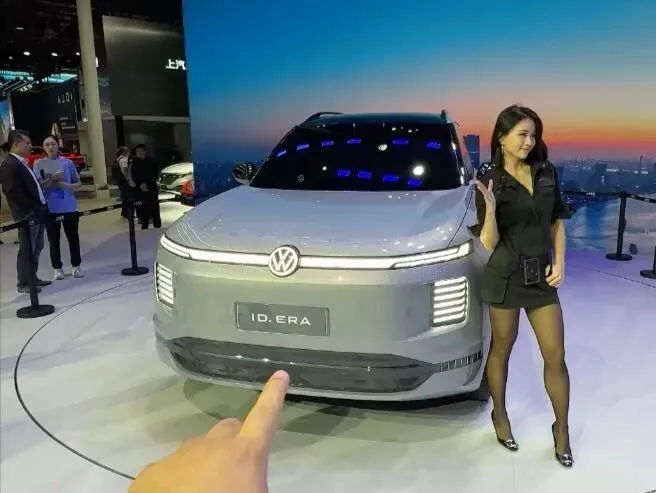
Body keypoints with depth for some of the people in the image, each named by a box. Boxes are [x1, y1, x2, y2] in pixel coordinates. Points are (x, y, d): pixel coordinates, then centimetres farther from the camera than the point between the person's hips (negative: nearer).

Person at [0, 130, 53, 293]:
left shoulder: (22, 163, 17)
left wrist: (47, 181, 11)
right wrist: (29, 211, -20)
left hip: (38, 213, 10)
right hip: (28, 216, -10)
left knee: (36, 249, 16)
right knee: (27, 250, -1)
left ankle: (32, 278, 27)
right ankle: (24, 283, 9)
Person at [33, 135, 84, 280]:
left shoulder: (67, 162, 3)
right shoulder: (39, 164, 1)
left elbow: (78, 182, 9)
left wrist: (67, 185, -11)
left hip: (69, 207, 1)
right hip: (50, 208, 0)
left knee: (73, 238, 5)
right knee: (53, 240, 5)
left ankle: (76, 266, 17)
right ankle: (57, 268, 14)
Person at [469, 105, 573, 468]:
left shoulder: (547, 173, 2)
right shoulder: (489, 181, -10)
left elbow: (557, 222, 13)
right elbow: (489, 245, -14)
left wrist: (559, 263, 1)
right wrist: (490, 208, -31)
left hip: (541, 277, 4)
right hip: (505, 277, -3)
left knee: (555, 356, 7)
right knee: (501, 350, 13)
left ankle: (561, 429, 26)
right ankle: (500, 415, 34)